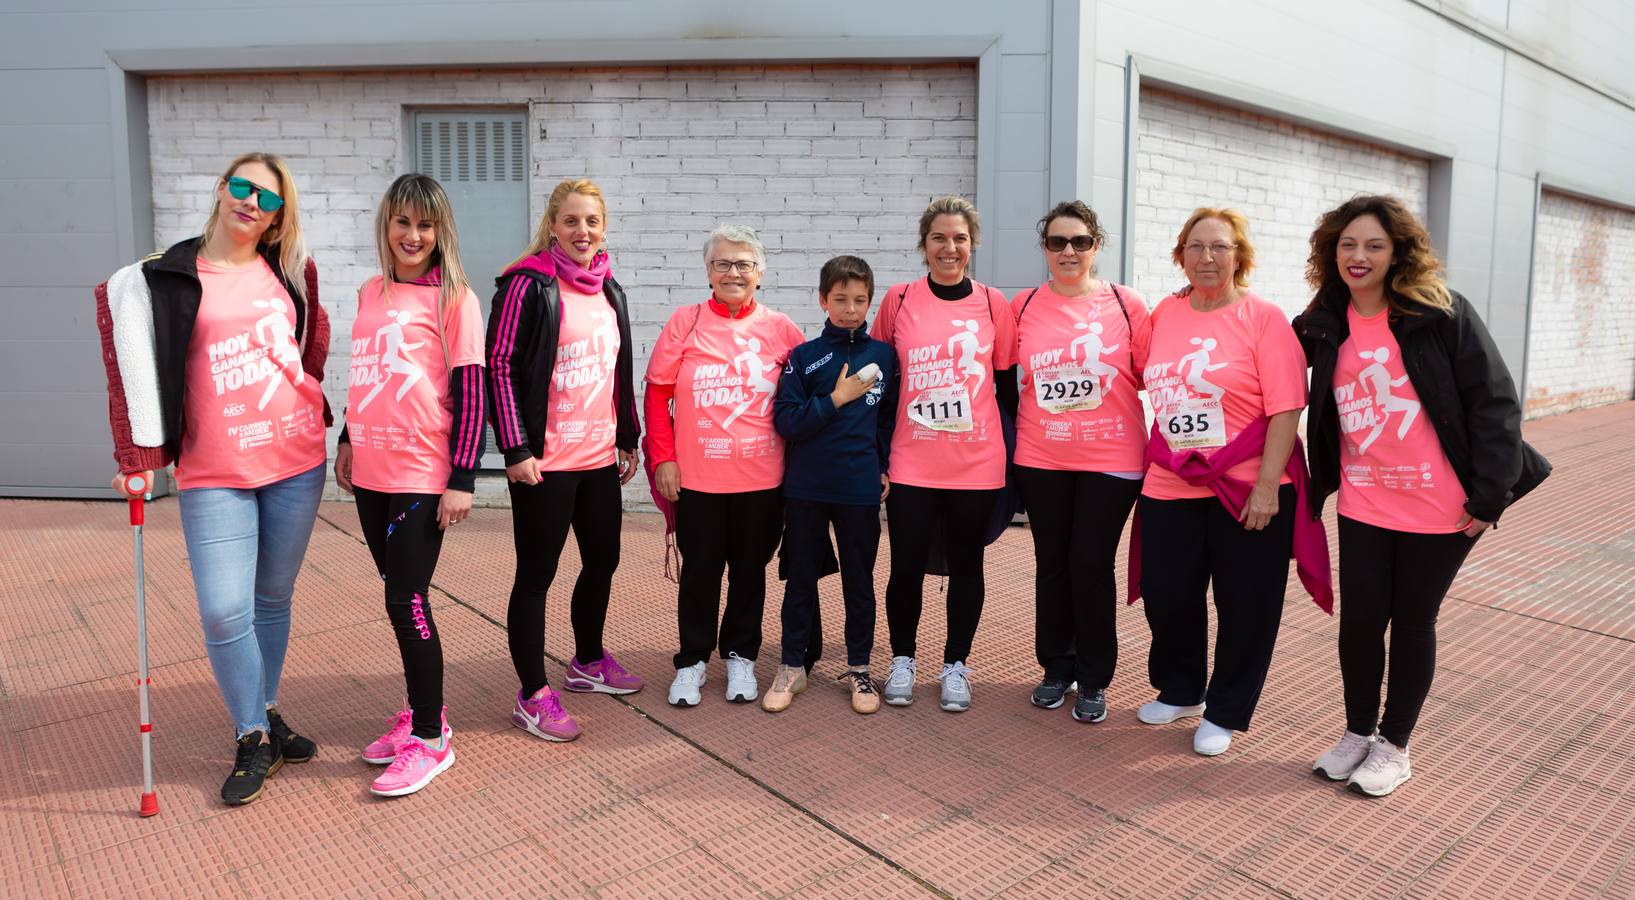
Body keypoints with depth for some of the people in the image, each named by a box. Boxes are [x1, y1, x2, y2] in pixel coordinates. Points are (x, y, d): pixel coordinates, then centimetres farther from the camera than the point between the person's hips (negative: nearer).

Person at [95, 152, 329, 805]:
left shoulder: (288, 272, 8)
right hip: (215, 472, -3)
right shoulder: (169, 280, -1)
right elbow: (143, 368, -2)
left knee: (273, 598, 13)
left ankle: (264, 713, 31)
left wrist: (329, 430, 14)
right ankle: (254, 741, 11)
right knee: (224, 611, -8)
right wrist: (138, 457, -7)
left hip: (296, 461, 3)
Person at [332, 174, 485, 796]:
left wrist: (463, 478, -14)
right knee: (399, 595, 14)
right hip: (371, 471, 6)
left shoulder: (453, 297, -7)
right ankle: (419, 710, 29)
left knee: (406, 600, -4)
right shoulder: (371, 293, 12)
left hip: (422, 475, -6)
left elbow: (469, 390, -11)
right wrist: (347, 440, 18)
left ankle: (430, 739, 10)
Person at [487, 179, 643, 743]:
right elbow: (499, 366, -12)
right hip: (544, 462, -7)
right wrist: (515, 449, -15)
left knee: (602, 562, 17)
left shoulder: (609, 290, 12)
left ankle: (588, 662, 37)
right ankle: (533, 696, 12)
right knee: (537, 575, 2)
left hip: (601, 458, 7)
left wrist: (628, 439, 17)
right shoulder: (529, 285, -9)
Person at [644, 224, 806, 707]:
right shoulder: (684, 323, -1)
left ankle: (740, 656, 30)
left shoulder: (781, 330, 1)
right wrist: (663, 458, -4)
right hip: (697, 477, -1)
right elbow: (657, 393, 1)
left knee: (750, 571, 13)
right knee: (699, 572, 9)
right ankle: (692, 659, 26)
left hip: (762, 478, 1)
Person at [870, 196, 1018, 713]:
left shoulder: (993, 304, 2)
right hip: (912, 463, 0)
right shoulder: (899, 300, 1)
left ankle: (956, 665, 27)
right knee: (907, 567, 4)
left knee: (965, 566, 10)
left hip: (977, 462, 1)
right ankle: (902, 660, 26)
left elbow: (1007, 383, 8)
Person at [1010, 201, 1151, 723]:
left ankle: (1094, 680, 21)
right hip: (1041, 460, 2)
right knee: (1051, 564, 12)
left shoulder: (1126, 305, -3)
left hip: (1109, 460, -2)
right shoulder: (1023, 306, 2)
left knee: (1091, 565, 3)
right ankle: (1056, 668, 30)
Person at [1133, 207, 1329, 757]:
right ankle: (1179, 692, 36)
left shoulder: (1263, 318, -7)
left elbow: (1285, 409, -11)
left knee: (1245, 607, 7)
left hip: (1248, 490, -4)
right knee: (1167, 597, 13)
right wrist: (1154, 459, 10)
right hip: (1170, 487, 4)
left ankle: (1224, 713, 25)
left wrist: (1267, 485, -17)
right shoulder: (1164, 314, 6)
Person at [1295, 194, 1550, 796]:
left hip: (1440, 508, -3)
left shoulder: (1442, 314, -10)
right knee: (1359, 620, 7)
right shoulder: (1325, 325, 1)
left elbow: (1494, 402, -11)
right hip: (1362, 505, 3)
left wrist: (1488, 495, -14)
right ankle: (1358, 732, 29)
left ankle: (1393, 746, 26)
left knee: (1413, 622, 10)